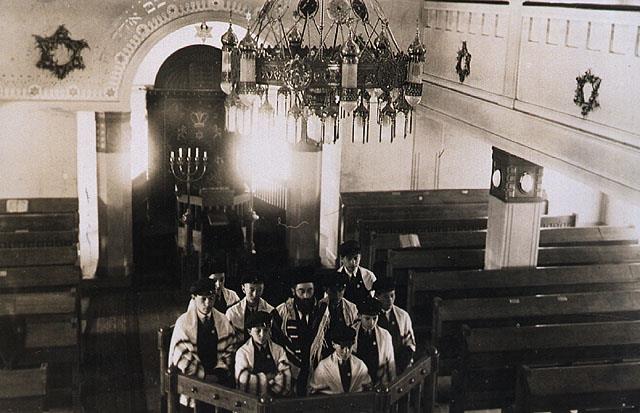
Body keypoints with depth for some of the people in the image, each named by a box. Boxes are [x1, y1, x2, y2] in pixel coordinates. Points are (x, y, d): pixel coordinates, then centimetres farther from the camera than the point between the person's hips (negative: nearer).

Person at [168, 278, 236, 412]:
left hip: (218, 374, 3)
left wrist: (220, 370, -6)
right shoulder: (184, 322, -5)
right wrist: (204, 376, -11)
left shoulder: (222, 320, 5)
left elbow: (229, 349, 9)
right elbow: (181, 357, -7)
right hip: (193, 376, -3)